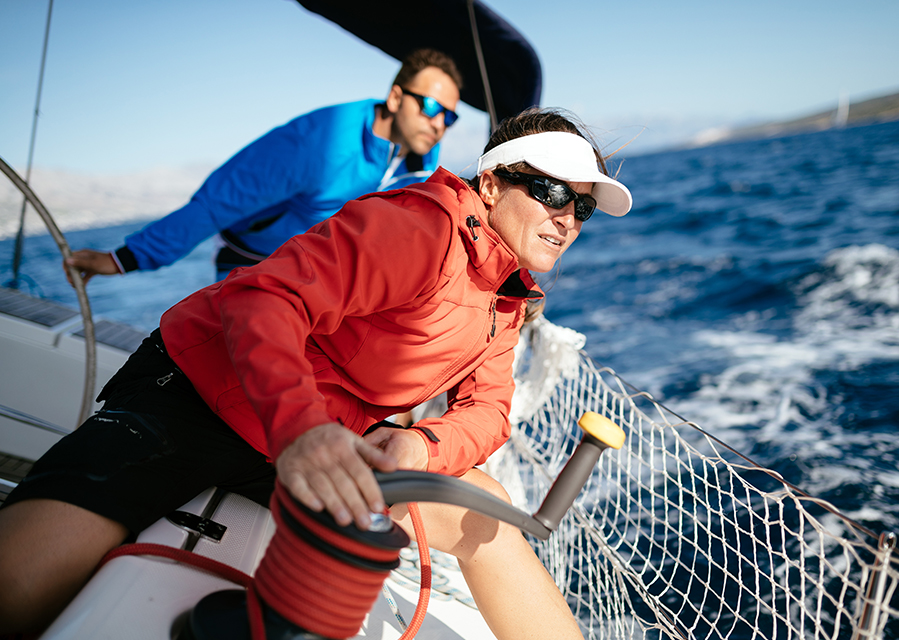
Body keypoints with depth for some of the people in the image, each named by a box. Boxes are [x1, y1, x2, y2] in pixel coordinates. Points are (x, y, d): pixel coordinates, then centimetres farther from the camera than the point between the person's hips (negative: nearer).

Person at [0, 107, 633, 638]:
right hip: (197, 391, -6)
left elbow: (487, 406, 2)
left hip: (328, 432, 7)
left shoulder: (507, 297, 9)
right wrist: (297, 426, -47)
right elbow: (267, 299, -28)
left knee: (482, 509, -2)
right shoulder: (421, 226, -19)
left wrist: (423, 446, -21)